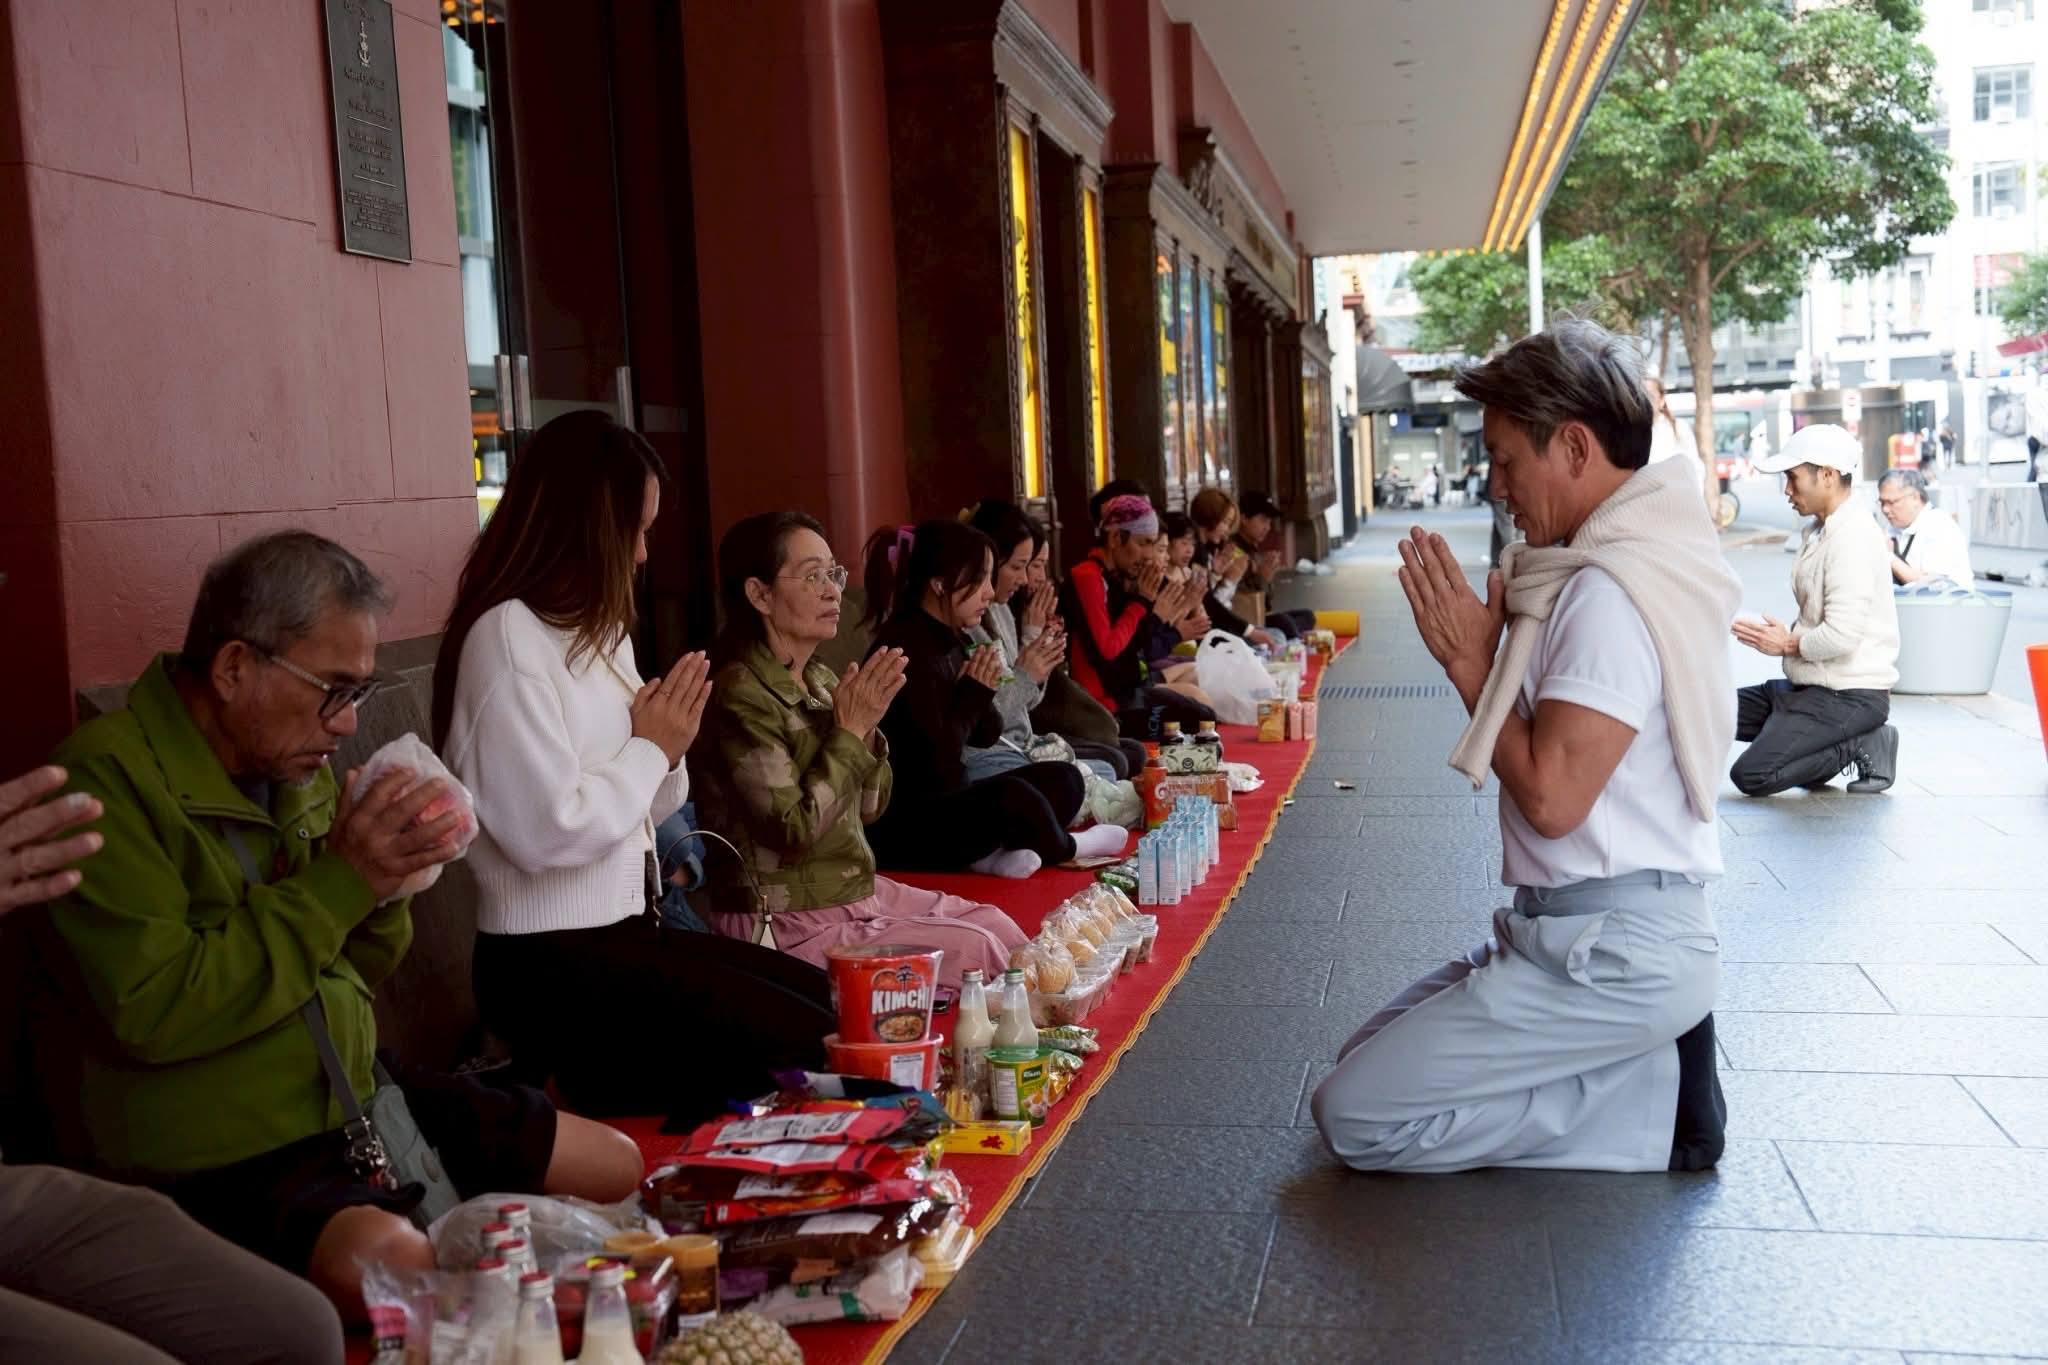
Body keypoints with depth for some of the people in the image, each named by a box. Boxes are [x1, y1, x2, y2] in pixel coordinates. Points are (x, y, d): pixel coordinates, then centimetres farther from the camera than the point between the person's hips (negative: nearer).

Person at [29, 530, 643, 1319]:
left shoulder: (297, 771, 7)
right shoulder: (109, 780, -18)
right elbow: (155, 1011, -27)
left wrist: (385, 885, -7)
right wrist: (337, 883, -22)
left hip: (356, 1097, 8)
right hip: (206, 1158, -8)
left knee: (616, 1167, 6)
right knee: (396, 1267, -35)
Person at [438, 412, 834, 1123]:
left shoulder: (594, 631, 13)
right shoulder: (507, 638, -17)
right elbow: (550, 833, -25)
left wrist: (669, 745, -6)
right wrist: (651, 749, -11)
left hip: (628, 929, 9)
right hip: (555, 966, -9)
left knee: (831, 1000, 6)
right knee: (806, 1040, -11)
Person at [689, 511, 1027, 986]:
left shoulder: (819, 679, 7)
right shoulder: (739, 694, -18)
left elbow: (869, 807, 10)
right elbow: (795, 830, -23)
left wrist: (867, 728, -7)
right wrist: (849, 731, -18)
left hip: (855, 890, 8)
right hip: (788, 922, -8)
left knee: (1003, 929, 3)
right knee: (973, 951, -12)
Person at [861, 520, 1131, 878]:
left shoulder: (947, 641, 8)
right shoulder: (906, 649, -20)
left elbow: (986, 735, 11)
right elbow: (939, 765, -24)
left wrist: (981, 689, -8)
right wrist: (974, 693, -14)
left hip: (944, 803, 10)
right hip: (898, 824, -10)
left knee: (1063, 780, 7)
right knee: (1012, 796, -30)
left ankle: (993, 852, -17)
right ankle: (1063, 849, 2)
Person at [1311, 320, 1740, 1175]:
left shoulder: (1612, 591, -20)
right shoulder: (1634, 562, 13)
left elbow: (1552, 795, -24)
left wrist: (1470, 661, -13)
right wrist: (1481, 650, 3)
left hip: (1611, 952, -10)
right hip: (1587, 932, 10)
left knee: (1355, 1116, -10)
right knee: (1369, 1057, 16)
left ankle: (1656, 1101, -4)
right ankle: (1645, 1063, 8)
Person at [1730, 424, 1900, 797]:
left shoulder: (1852, 539, -19)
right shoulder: (1818, 531, 12)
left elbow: (1842, 636, -26)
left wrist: (1788, 644, -8)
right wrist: (1787, 637, 0)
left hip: (1851, 695, -10)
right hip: (1813, 685, 10)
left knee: (1752, 776, -20)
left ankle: (1863, 746, -2)